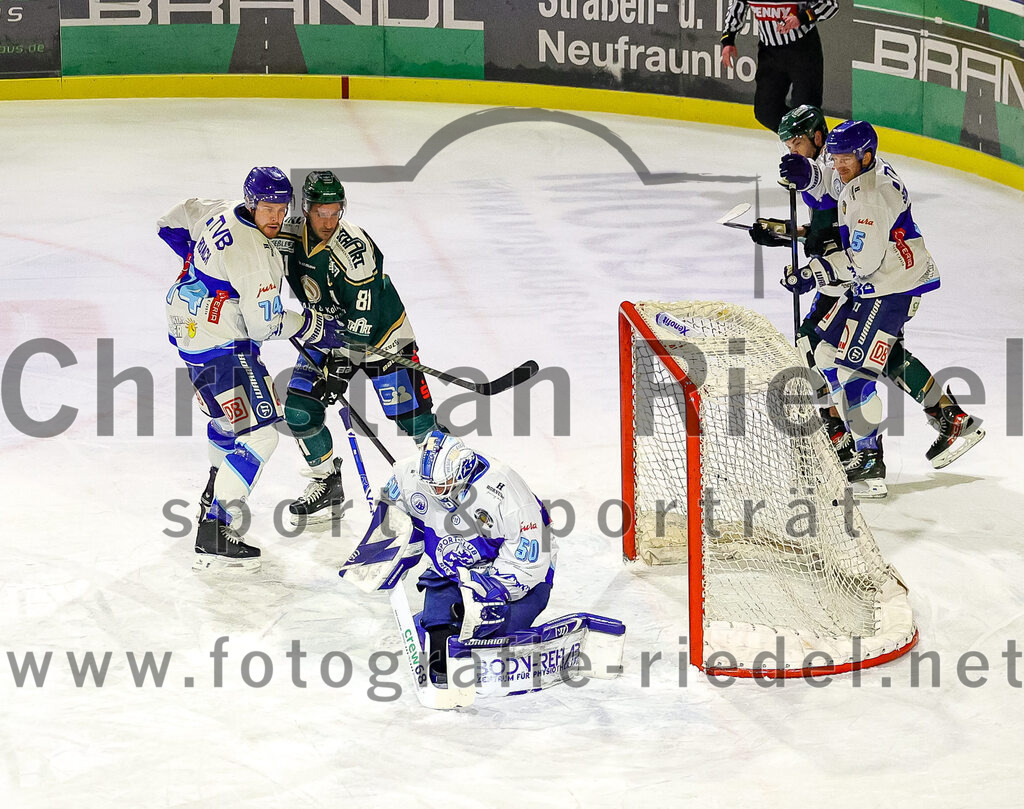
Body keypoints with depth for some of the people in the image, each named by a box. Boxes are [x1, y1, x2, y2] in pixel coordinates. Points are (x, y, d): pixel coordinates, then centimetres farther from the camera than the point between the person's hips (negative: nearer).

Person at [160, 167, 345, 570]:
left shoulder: (220, 211, 1)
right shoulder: (254, 254, -26)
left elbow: (172, 224, 20)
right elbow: (264, 325, -23)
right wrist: (314, 326, -8)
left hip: (189, 322, 11)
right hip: (218, 345, -11)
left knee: (230, 415, 32)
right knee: (256, 436, -15)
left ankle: (215, 495, 51)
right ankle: (211, 538, -18)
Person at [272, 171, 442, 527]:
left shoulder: (355, 249, -30)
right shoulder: (288, 234, -13)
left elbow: (361, 318, -27)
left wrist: (342, 363, -28)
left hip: (379, 333, -5)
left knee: (413, 417, -10)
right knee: (299, 410, -8)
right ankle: (327, 484, 11)